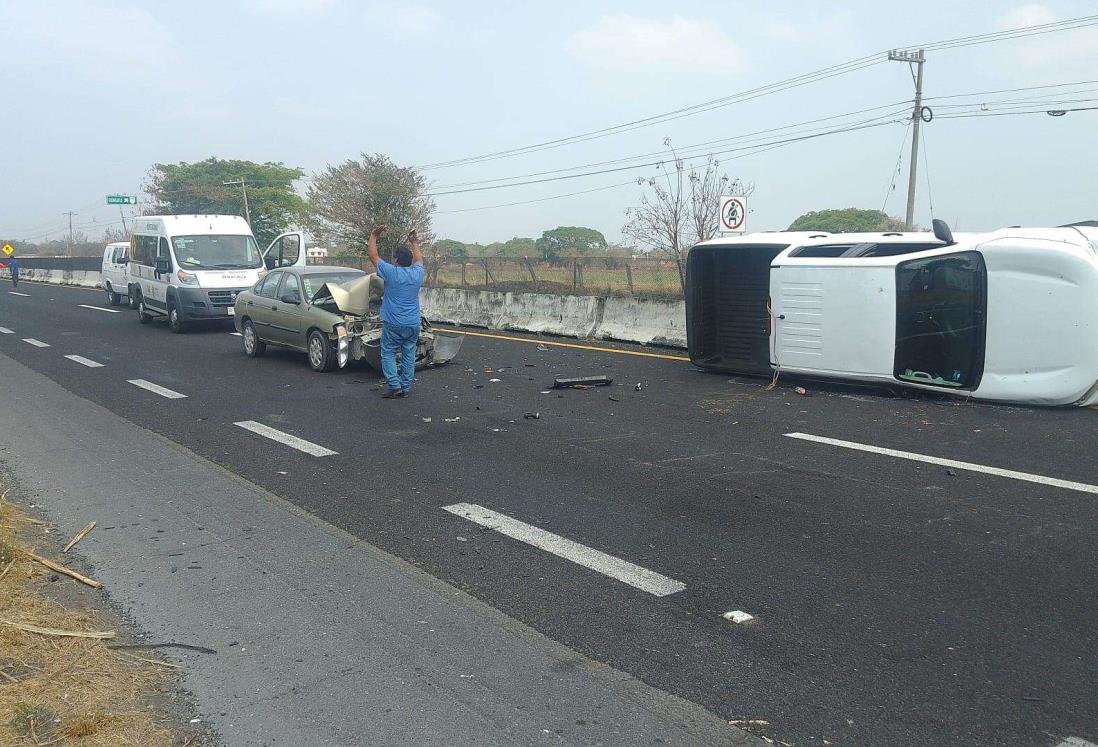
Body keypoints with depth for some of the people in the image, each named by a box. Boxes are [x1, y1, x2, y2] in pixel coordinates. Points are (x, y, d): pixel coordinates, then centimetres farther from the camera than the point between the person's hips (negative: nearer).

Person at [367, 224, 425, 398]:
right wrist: (414, 243, 39)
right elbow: (419, 259, 24)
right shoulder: (417, 273, 1)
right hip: (413, 324, 4)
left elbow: (373, 255, 1)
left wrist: (373, 237, 13)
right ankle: (406, 387, 11)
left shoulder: (391, 272, -11)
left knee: (388, 353, 6)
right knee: (409, 355, 10)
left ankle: (394, 385, -6)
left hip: (393, 324, -4)